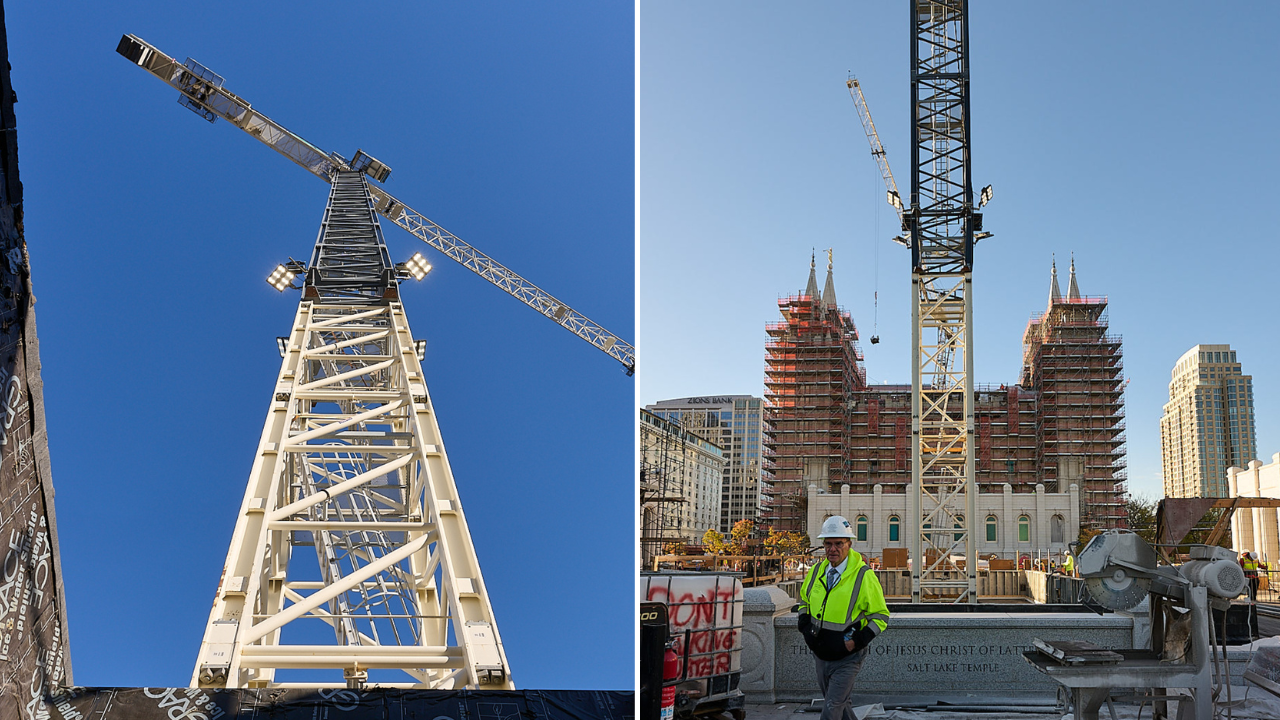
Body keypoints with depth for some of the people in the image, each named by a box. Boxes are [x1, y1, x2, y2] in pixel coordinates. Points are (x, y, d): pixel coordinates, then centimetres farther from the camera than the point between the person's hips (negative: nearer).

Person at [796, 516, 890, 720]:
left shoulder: (864, 576, -13)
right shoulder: (816, 572, 1)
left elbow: (881, 616, -6)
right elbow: (804, 601, 18)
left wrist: (858, 640, -17)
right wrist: (805, 627, 1)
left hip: (847, 658, -5)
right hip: (820, 655, 5)